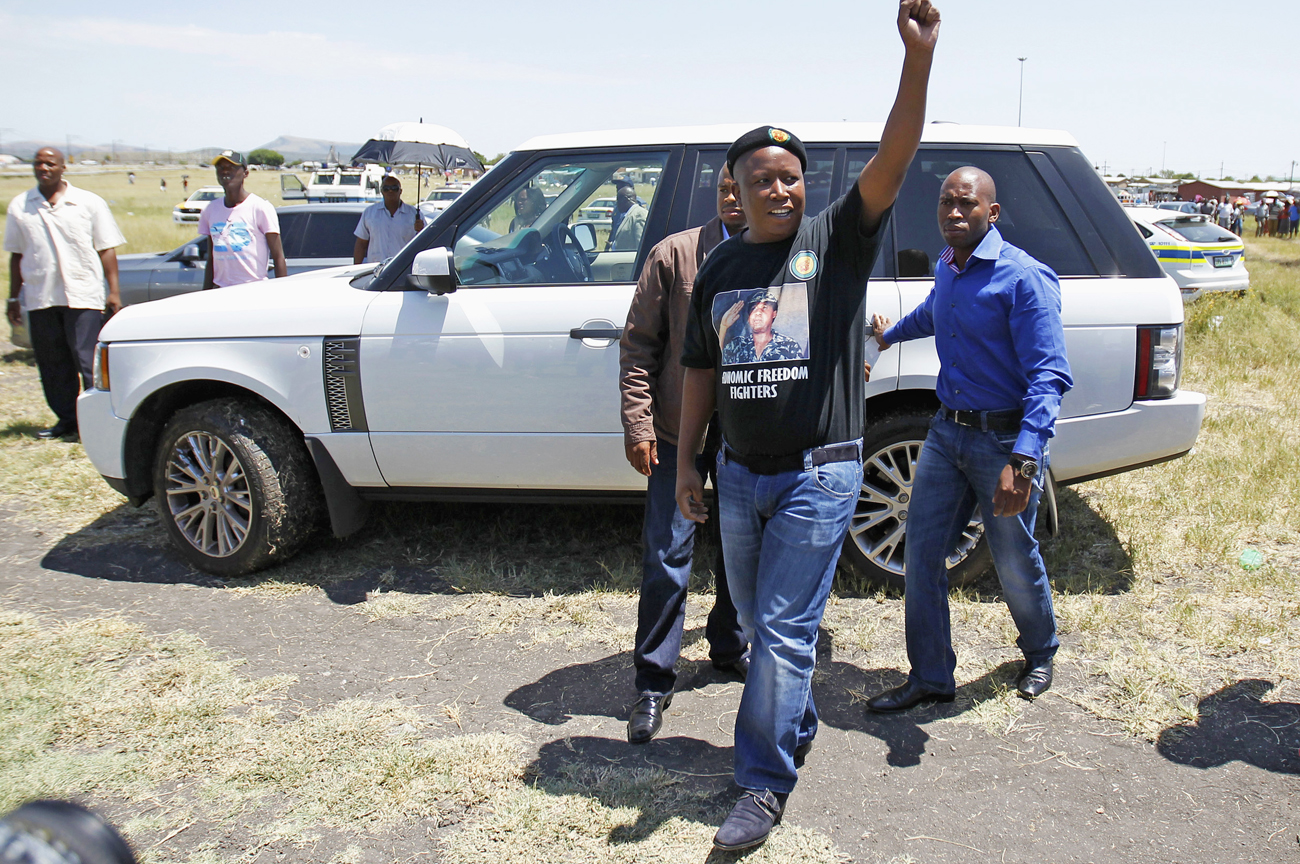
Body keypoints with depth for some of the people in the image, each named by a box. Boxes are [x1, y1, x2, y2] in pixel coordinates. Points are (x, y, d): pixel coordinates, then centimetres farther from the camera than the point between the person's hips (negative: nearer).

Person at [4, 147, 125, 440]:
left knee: (90, 363, -7)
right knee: (53, 366, 7)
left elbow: (106, 249, 2)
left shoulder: (89, 203, 4)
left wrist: (113, 291, -5)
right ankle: (67, 419, 17)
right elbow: (17, 255, 16)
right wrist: (14, 298, 14)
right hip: (39, 298, 4)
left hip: (83, 295, -3)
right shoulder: (19, 207, 12)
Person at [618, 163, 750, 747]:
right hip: (679, 432, -3)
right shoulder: (675, 254, -4)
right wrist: (638, 423, -11)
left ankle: (729, 648, 40)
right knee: (667, 556, -1)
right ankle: (654, 682, 13)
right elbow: (638, 346, -3)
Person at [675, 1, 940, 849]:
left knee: (784, 630, -3)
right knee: (757, 620, 19)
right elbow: (700, 369, 13)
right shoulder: (720, 268, 8)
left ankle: (765, 785, 10)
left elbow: (893, 159, -20)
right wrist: (686, 460, 11)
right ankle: (798, 725, 44)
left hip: (819, 474, -5)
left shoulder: (836, 239, -4)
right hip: (740, 473, 6)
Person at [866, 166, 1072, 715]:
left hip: (1005, 438, -6)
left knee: (1014, 562, 9)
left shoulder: (1023, 278, -16)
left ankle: (1040, 655, 38)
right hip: (947, 431, 7)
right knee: (922, 553, 3)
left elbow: (1049, 375, -23)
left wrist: (1023, 460, -33)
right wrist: (890, 335, 53)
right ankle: (930, 677, 16)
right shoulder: (946, 269, 8)